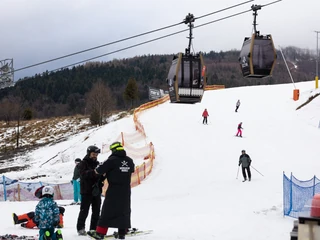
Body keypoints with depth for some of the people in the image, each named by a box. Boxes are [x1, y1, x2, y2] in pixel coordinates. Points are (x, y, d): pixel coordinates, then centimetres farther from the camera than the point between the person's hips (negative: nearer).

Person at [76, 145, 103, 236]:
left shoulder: (97, 163, 13)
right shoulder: (83, 163, -4)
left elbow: (100, 176, 12)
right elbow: (84, 174, -21)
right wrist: (93, 172, -36)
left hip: (96, 191, 6)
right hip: (86, 191, -5)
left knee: (96, 211, 8)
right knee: (84, 211, 0)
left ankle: (94, 228, 16)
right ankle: (80, 228, 10)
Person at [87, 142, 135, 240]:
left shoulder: (112, 160, -13)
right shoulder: (129, 161, 4)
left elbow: (99, 171, -11)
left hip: (113, 190, -5)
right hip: (126, 190, 5)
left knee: (107, 211, -2)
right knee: (124, 211, 12)